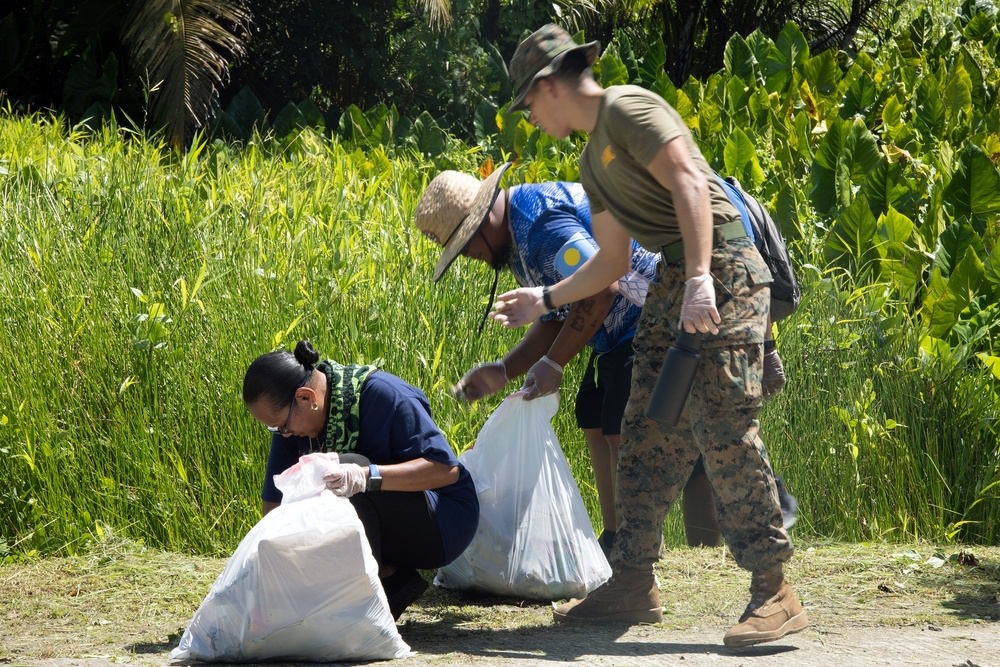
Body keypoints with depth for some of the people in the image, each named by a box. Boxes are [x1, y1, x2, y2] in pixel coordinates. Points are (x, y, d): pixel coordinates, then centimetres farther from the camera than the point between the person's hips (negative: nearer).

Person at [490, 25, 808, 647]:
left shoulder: (629, 108, -6)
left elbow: (689, 182, -18)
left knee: (725, 430, -14)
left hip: (721, 272, -10)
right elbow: (612, 262, 28)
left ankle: (774, 590, -12)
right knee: (648, 432, 8)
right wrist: (545, 300, 33)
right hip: (673, 280, 10)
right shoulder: (594, 163, 23)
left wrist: (699, 278, -28)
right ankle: (634, 583, 13)